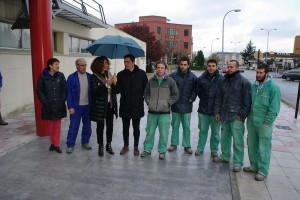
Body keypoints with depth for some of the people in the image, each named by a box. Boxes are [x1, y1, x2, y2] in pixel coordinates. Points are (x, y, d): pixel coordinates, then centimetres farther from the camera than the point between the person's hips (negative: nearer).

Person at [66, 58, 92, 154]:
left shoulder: (90, 77, 3)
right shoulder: (72, 77, -5)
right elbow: (68, 93, -6)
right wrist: (70, 107, -11)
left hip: (88, 106, 3)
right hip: (76, 106, -3)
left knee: (87, 126, 12)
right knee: (73, 126, 3)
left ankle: (85, 142, 27)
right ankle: (70, 145, 15)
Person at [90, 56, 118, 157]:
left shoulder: (109, 74, 7)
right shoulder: (94, 77, -8)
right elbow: (95, 92, -19)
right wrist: (106, 84, -26)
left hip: (110, 105, 4)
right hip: (100, 106, -4)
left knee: (110, 126, 10)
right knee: (100, 126, 7)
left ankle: (109, 145, 24)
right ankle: (100, 146, 20)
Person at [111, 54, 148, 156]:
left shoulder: (141, 73, -4)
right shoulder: (121, 74, -1)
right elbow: (117, 91, -4)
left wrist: (141, 98, -4)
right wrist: (115, 84, -23)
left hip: (137, 106, -1)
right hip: (125, 106, 1)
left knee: (136, 128, 11)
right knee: (125, 127, 12)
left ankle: (136, 147, 26)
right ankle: (126, 146, 30)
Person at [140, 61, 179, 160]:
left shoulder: (170, 81, -2)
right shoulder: (151, 80, 5)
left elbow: (176, 94, 1)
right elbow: (146, 93, 15)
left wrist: (168, 103, -7)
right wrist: (148, 102, 2)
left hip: (164, 112, -2)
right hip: (152, 112, 2)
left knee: (164, 133, 4)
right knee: (149, 132, 11)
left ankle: (162, 151, 20)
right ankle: (147, 149, 26)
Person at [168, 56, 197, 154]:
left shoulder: (193, 77, -1)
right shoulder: (173, 75, -3)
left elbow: (195, 90, 5)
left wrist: (191, 99, -3)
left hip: (187, 106, 0)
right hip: (175, 106, 0)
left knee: (186, 126, 9)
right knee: (175, 126, 11)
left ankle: (187, 145, 20)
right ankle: (174, 144, 24)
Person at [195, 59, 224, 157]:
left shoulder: (222, 79, -7)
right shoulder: (201, 79, -1)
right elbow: (198, 91, 11)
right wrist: (204, 99, 5)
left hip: (216, 110, -1)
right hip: (203, 109, 1)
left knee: (215, 132, 11)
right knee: (202, 130, 12)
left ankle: (214, 150, 25)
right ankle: (200, 148, 25)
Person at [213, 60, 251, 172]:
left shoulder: (244, 82, -7)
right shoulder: (225, 81, 11)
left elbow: (247, 101, -9)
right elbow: (219, 97, 14)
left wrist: (242, 115, -12)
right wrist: (217, 112, 8)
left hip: (236, 117, -6)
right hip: (224, 116, 6)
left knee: (238, 141, 0)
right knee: (224, 137, 17)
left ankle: (238, 162, 13)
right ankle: (225, 156, 34)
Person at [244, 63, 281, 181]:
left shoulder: (273, 88, -12)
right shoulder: (253, 86, 7)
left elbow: (274, 108, -14)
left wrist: (267, 122, -15)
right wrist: (248, 116, 9)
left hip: (264, 124, -6)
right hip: (251, 122, 6)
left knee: (264, 148, 3)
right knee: (252, 145, 17)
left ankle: (263, 171, 18)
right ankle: (254, 166, 34)